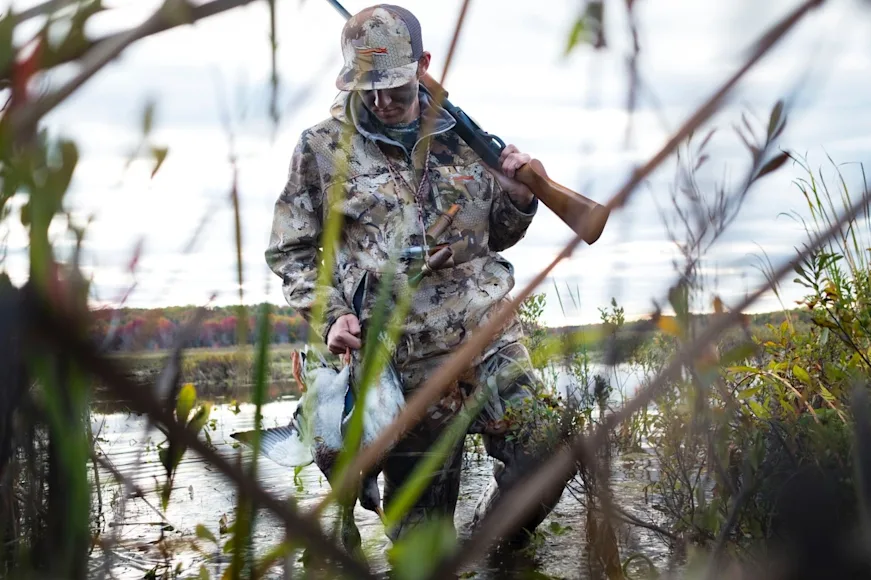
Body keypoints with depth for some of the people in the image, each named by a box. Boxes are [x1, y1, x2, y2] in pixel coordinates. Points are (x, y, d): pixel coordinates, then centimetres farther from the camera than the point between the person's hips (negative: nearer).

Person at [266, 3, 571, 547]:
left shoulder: (461, 135, 8)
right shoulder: (322, 147, 0)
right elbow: (291, 251, 6)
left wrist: (519, 197, -3)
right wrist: (329, 315, -9)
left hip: (492, 336, 3)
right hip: (407, 359, -2)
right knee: (422, 527, 5)